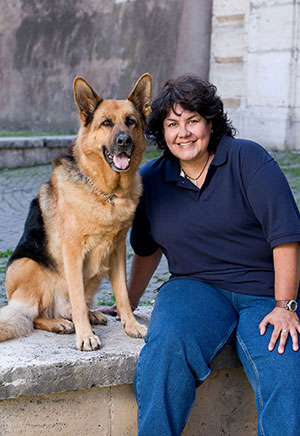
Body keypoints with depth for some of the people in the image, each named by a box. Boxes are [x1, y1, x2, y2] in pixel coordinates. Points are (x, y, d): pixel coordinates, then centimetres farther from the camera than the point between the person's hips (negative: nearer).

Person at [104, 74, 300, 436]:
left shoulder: (246, 158, -3)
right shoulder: (151, 180, 9)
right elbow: (147, 249, 23)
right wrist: (128, 305, 27)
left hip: (266, 294, -2)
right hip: (196, 286, 2)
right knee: (167, 344, -31)